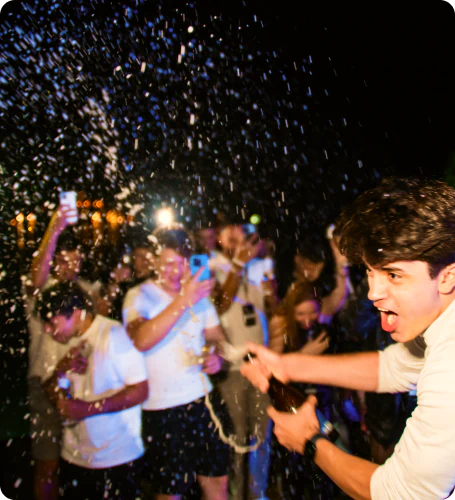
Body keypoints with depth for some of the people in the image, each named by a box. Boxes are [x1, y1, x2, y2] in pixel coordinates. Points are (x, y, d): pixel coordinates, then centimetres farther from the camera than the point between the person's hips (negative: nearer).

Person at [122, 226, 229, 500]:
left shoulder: (199, 294, 5)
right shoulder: (139, 297, -10)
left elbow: (217, 337, 13)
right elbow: (141, 341, -29)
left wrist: (216, 356, -10)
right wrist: (182, 301, -36)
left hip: (202, 400, 4)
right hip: (161, 409, -4)